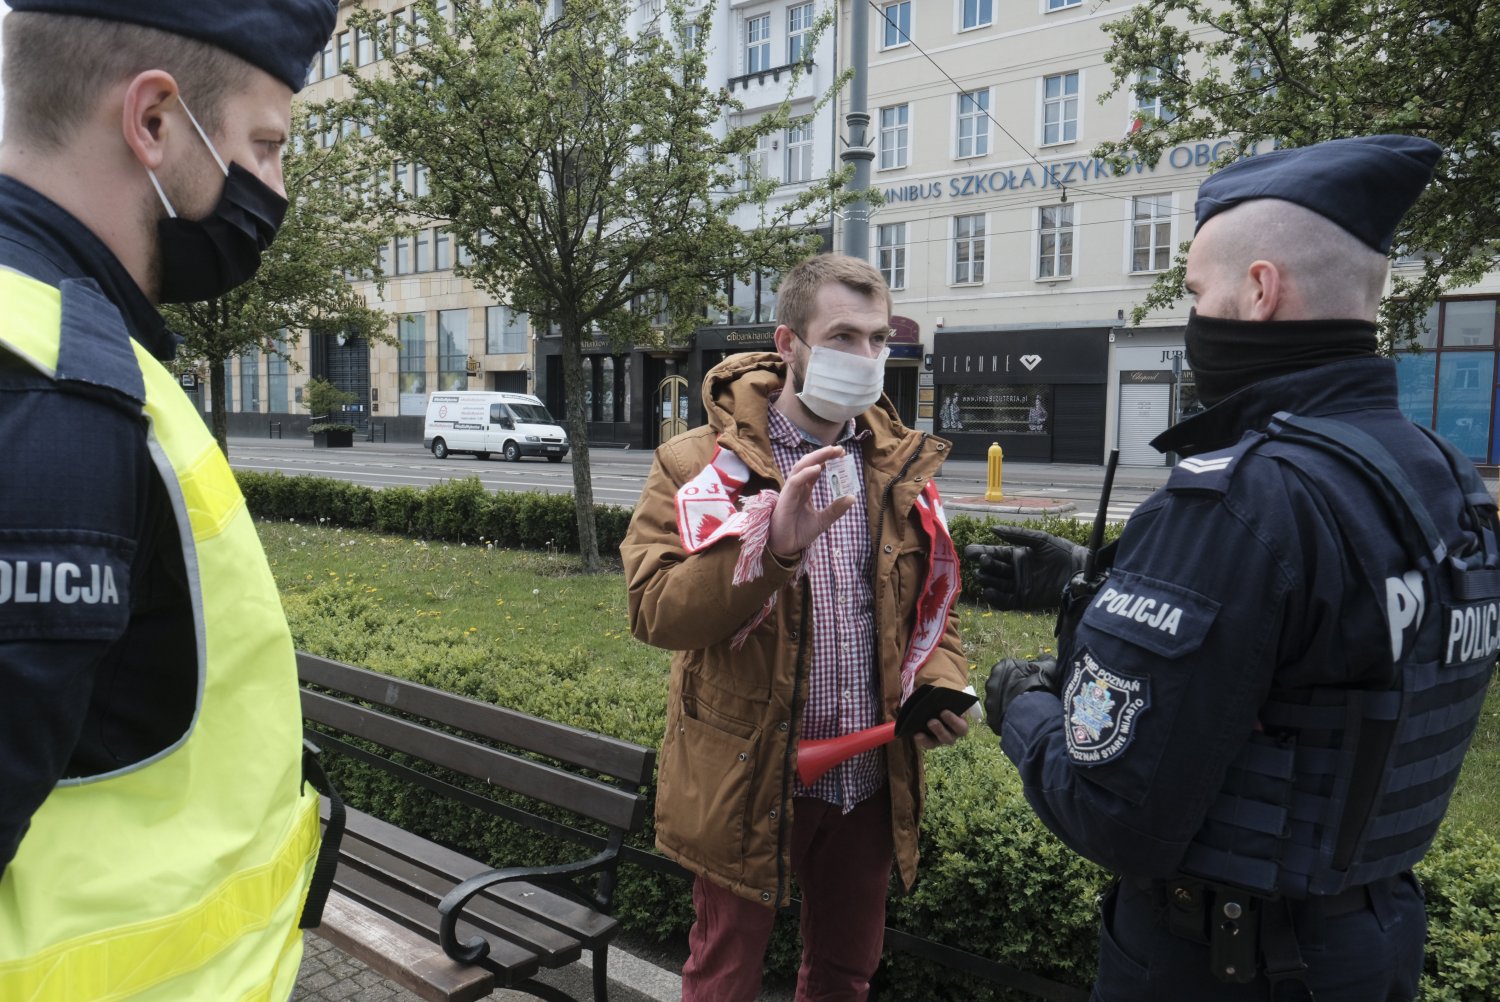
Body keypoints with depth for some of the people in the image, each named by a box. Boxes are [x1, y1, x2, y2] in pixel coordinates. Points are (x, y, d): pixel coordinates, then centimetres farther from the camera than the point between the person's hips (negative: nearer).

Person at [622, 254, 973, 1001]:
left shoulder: (900, 464, 4)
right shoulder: (701, 462, -11)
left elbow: (932, 599, 13)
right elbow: (653, 610, -22)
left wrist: (942, 682, -7)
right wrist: (771, 545, -36)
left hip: (869, 779, 4)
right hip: (748, 779, -4)